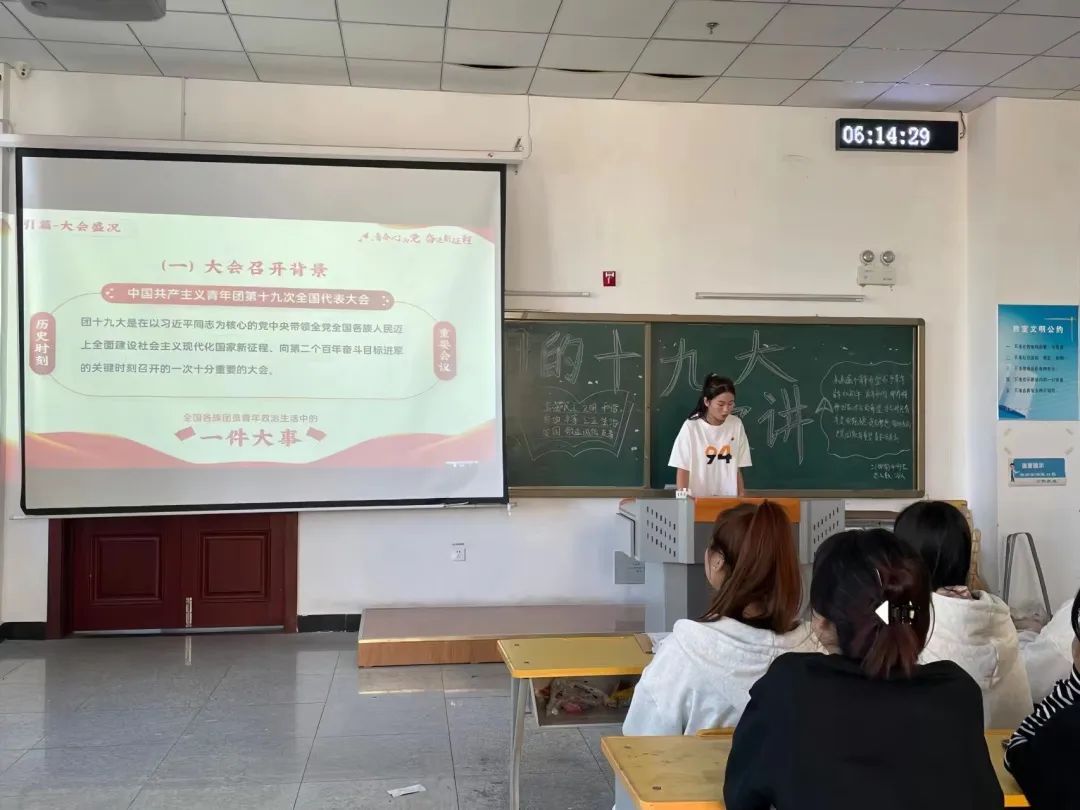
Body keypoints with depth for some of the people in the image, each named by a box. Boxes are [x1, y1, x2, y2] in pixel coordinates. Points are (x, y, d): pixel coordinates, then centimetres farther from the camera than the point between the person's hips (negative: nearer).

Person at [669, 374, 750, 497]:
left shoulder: (736, 425, 0)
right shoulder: (691, 426, -9)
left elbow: (737, 469, 6)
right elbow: (682, 469, -6)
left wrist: (741, 497, 3)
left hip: (728, 498, 3)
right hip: (697, 498, -2)